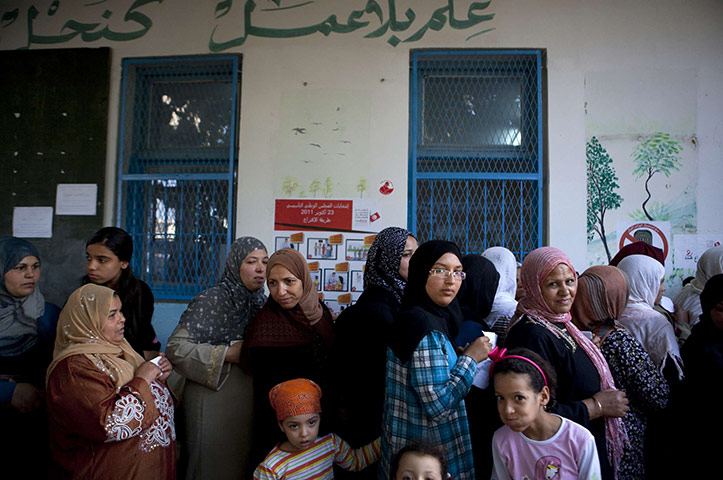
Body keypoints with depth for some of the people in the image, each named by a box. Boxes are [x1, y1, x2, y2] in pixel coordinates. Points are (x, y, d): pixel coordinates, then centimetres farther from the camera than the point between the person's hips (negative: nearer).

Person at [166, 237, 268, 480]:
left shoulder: (259, 302, 7)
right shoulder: (211, 300, -13)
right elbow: (176, 347, -18)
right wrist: (227, 354, -21)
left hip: (247, 403, 6)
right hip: (213, 403, -6)